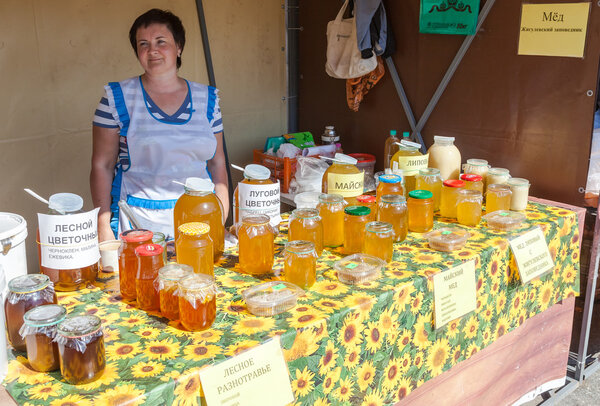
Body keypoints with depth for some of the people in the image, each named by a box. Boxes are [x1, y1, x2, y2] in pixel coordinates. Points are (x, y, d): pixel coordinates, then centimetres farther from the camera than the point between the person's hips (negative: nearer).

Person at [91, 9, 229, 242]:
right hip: (137, 222, -2)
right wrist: (104, 228, -7)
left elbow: (217, 162, 10)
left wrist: (221, 221, 3)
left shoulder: (206, 99, 7)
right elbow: (102, 166, 0)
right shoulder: (117, 98, 0)